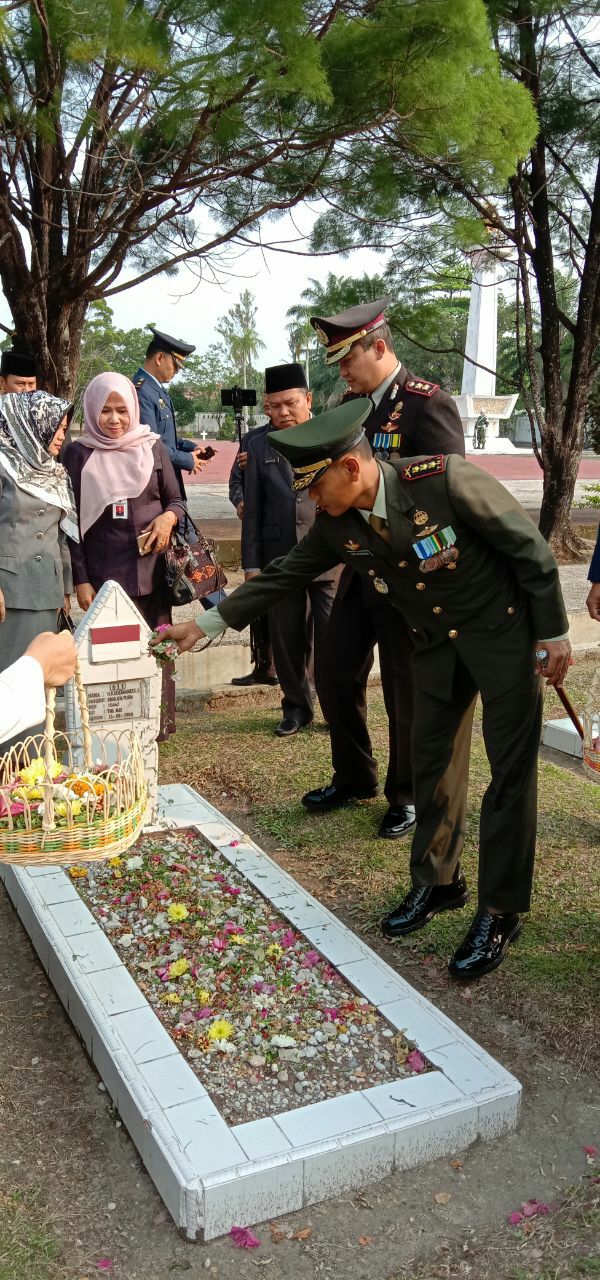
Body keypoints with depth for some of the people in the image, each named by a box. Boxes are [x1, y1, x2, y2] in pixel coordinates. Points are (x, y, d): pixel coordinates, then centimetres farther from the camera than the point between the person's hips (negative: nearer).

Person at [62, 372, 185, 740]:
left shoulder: (152, 447, 6)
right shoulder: (78, 454, 2)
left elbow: (176, 500, 12)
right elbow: (72, 521, 2)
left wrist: (168, 517, -12)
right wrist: (81, 580, -4)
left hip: (151, 568, 2)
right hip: (103, 572, -1)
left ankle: (159, 723, 14)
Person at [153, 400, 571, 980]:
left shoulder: (445, 478, -28)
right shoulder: (336, 524, -10)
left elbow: (530, 547, -19)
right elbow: (283, 574, 3)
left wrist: (553, 633, -14)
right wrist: (206, 623, 3)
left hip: (504, 629, -5)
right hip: (436, 641, 6)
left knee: (510, 770, -2)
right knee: (433, 759, 11)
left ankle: (500, 910, 11)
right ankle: (436, 882, 29)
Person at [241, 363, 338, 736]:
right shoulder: (259, 447, 8)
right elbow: (253, 510, 6)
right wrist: (251, 563, 2)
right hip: (280, 558, 2)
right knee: (287, 640, 9)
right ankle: (296, 708, 25)